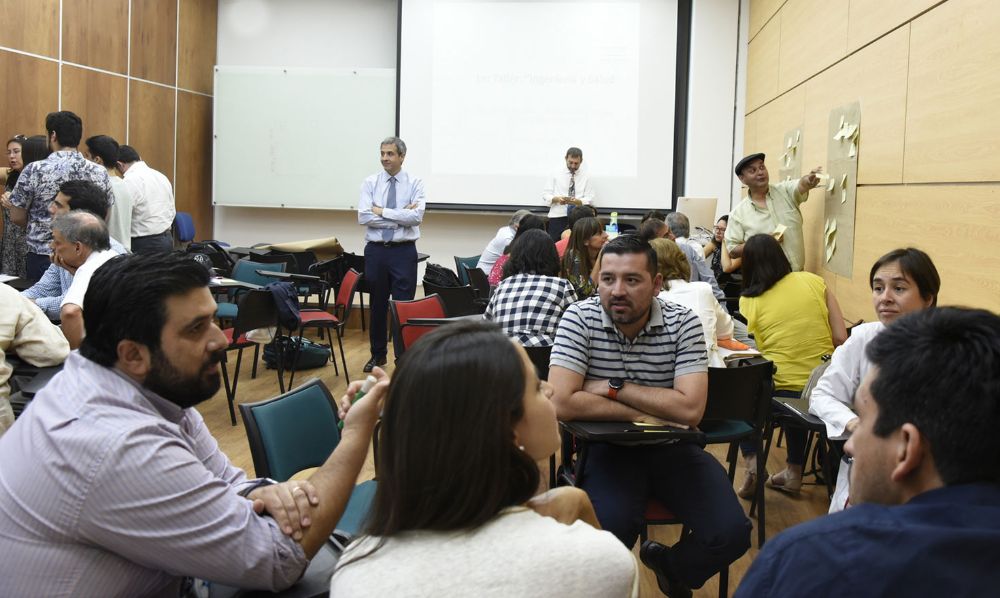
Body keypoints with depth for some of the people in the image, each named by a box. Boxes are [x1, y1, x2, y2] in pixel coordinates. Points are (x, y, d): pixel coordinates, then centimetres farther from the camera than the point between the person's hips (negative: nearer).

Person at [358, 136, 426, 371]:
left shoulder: (415, 183, -1)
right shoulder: (370, 183, 3)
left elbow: (416, 216, -16)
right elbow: (363, 217, -10)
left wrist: (383, 212, -14)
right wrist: (400, 216, -14)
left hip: (403, 251, -2)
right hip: (375, 250, 2)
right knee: (377, 305, 11)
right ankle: (378, 355, 25)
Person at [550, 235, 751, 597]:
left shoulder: (683, 323, -9)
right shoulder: (580, 318, -11)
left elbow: (690, 409, -19)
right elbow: (561, 403, -22)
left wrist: (614, 387, -19)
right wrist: (641, 415, -17)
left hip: (672, 448, 2)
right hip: (607, 447, -2)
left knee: (732, 533, -14)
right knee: (610, 531, -29)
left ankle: (672, 568, 22)